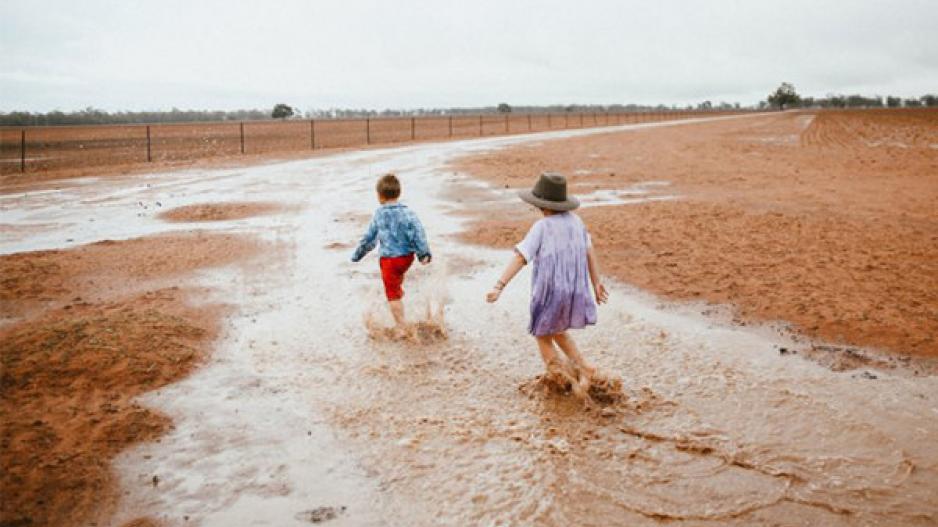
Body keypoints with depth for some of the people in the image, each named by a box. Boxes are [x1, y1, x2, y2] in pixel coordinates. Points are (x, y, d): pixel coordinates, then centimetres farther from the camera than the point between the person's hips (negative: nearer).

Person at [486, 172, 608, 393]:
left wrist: (499, 286, -30)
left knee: (543, 338, 17)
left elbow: (519, 258, -24)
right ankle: (583, 368, 16)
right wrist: (596, 284, 15)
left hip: (549, 294, -6)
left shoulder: (541, 227, -16)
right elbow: (589, 252, 7)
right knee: (557, 333, 28)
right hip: (575, 292, 6)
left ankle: (569, 383, 15)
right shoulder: (575, 220, 1)